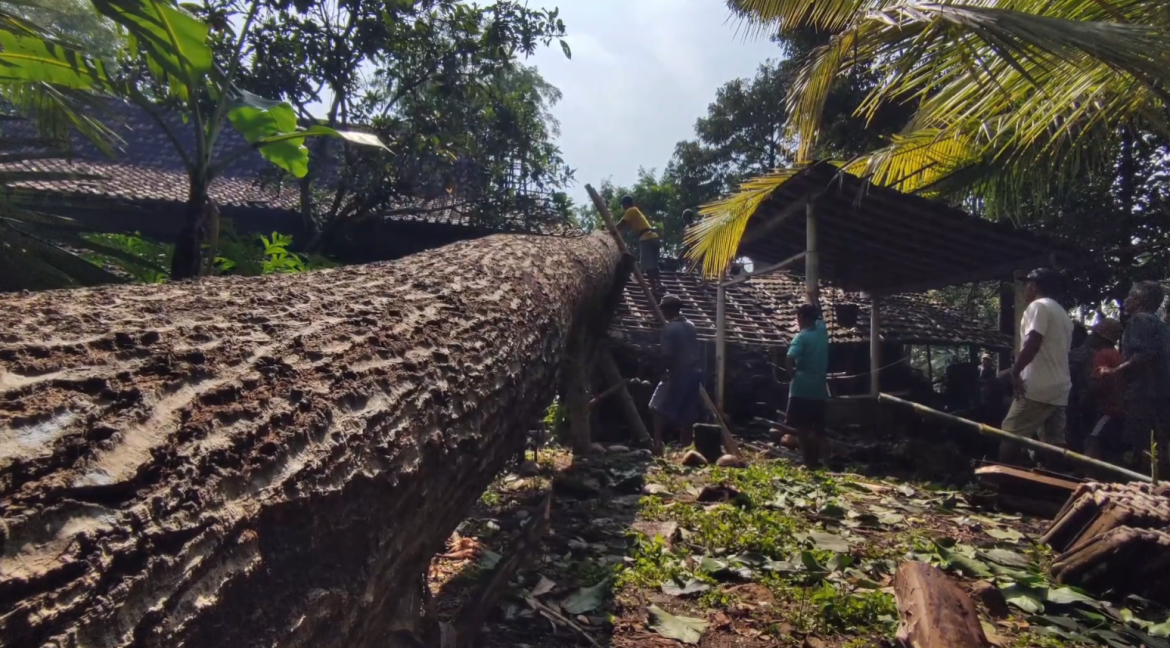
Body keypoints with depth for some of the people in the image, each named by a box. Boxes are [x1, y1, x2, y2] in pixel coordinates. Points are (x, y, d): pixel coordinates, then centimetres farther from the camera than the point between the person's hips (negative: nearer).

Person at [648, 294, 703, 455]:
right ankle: (687, 447, 16)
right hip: (695, 372, 7)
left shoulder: (669, 328, -13)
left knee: (659, 409, 2)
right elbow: (696, 350, 14)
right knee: (687, 413, 13)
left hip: (679, 373, -7)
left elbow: (667, 356, -15)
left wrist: (670, 369, 2)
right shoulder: (690, 326, 10)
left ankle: (658, 442, -8)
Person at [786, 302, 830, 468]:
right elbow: (818, 316, 30)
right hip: (819, 387, 7)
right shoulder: (822, 330, 7)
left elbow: (790, 358, -25)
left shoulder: (801, 337, -13)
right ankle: (825, 460, 11)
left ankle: (810, 462, 0)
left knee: (802, 428, 0)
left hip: (802, 388, -7)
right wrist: (812, 296, 26)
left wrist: (792, 372, -12)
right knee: (818, 428, 14)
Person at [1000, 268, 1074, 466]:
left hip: (1038, 388, -9)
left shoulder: (1038, 306, -7)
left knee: (1010, 435, -7)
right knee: (1055, 442, 7)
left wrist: (1015, 370, -14)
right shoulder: (1063, 313, 22)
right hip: (1059, 389, 9)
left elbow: (1032, 343, -20)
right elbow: (1063, 349, 23)